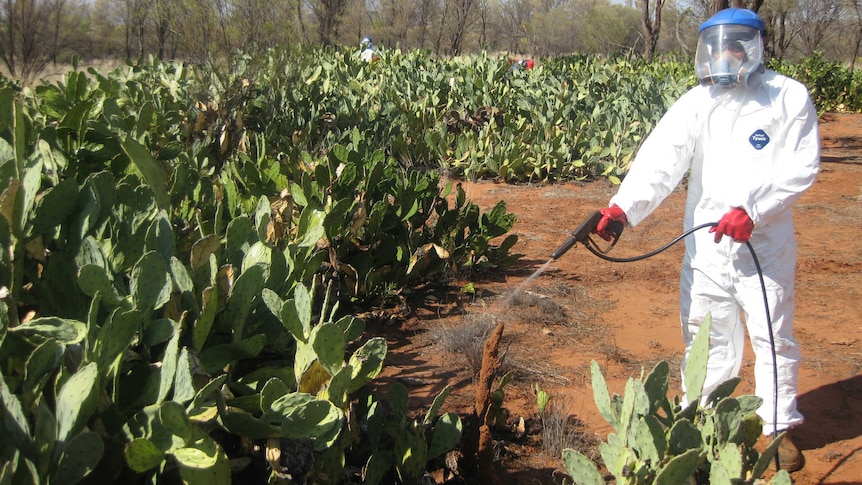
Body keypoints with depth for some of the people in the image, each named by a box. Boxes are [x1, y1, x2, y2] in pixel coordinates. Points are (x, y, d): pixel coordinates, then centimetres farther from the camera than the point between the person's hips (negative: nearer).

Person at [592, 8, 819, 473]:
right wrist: (623, 206, -28)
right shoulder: (697, 103, 0)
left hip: (766, 243, -2)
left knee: (774, 336, 9)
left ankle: (780, 427, 28)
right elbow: (660, 160, -13)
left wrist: (752, 209, -20)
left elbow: (801, 167, -8)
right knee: (705, 335, 13)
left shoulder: (789, 97, -4)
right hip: (705, 242, 2)